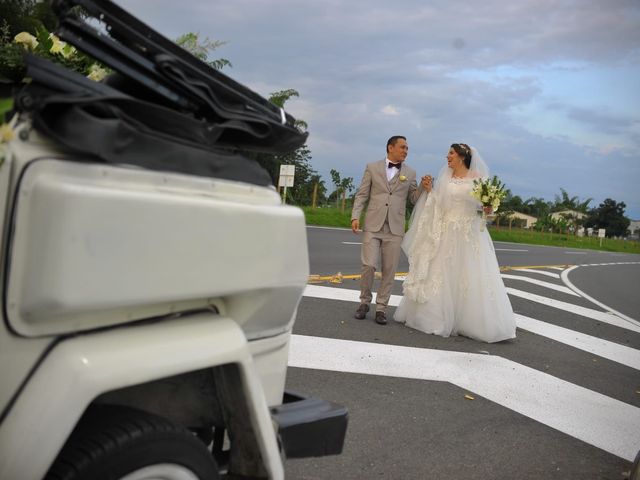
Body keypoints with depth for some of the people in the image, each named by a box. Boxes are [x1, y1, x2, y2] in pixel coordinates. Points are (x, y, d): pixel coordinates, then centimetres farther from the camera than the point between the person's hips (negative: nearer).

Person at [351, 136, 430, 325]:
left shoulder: (410, 172, 10)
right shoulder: (372, 167, 7)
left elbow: (414, 198, 12)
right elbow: (362, 194, 5)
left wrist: (423, 187, -8)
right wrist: (355, 216, -6)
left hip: (395, 228, 2)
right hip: (373, 225, -1)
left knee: (389, 270, 3)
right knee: (368, 265, -7)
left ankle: (381, 308, 14)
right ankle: (365, 301, 14)